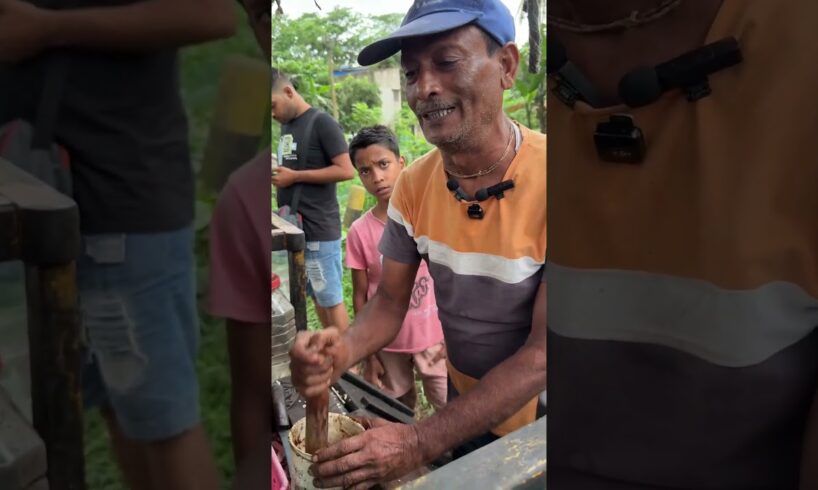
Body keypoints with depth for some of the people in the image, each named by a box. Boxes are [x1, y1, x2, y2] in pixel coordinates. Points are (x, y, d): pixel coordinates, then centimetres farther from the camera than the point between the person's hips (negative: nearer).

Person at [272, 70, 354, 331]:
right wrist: (277, 172, 7)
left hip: (319, 230, -8)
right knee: (316, 295, 13)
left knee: (331, 298, 1)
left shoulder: (321, 122, -10)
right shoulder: (286, 125, 14)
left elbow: (346, 170, -16)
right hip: (294, 227, 8)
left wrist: (295, 176, -16)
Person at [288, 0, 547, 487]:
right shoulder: (413, 185, -11)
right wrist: (344, 351, -26)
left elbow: (543, 353, -27)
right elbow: (391, 302, -3)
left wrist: (419, 444, -30)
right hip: (462, 401, 4)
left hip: (536, 415, -4)